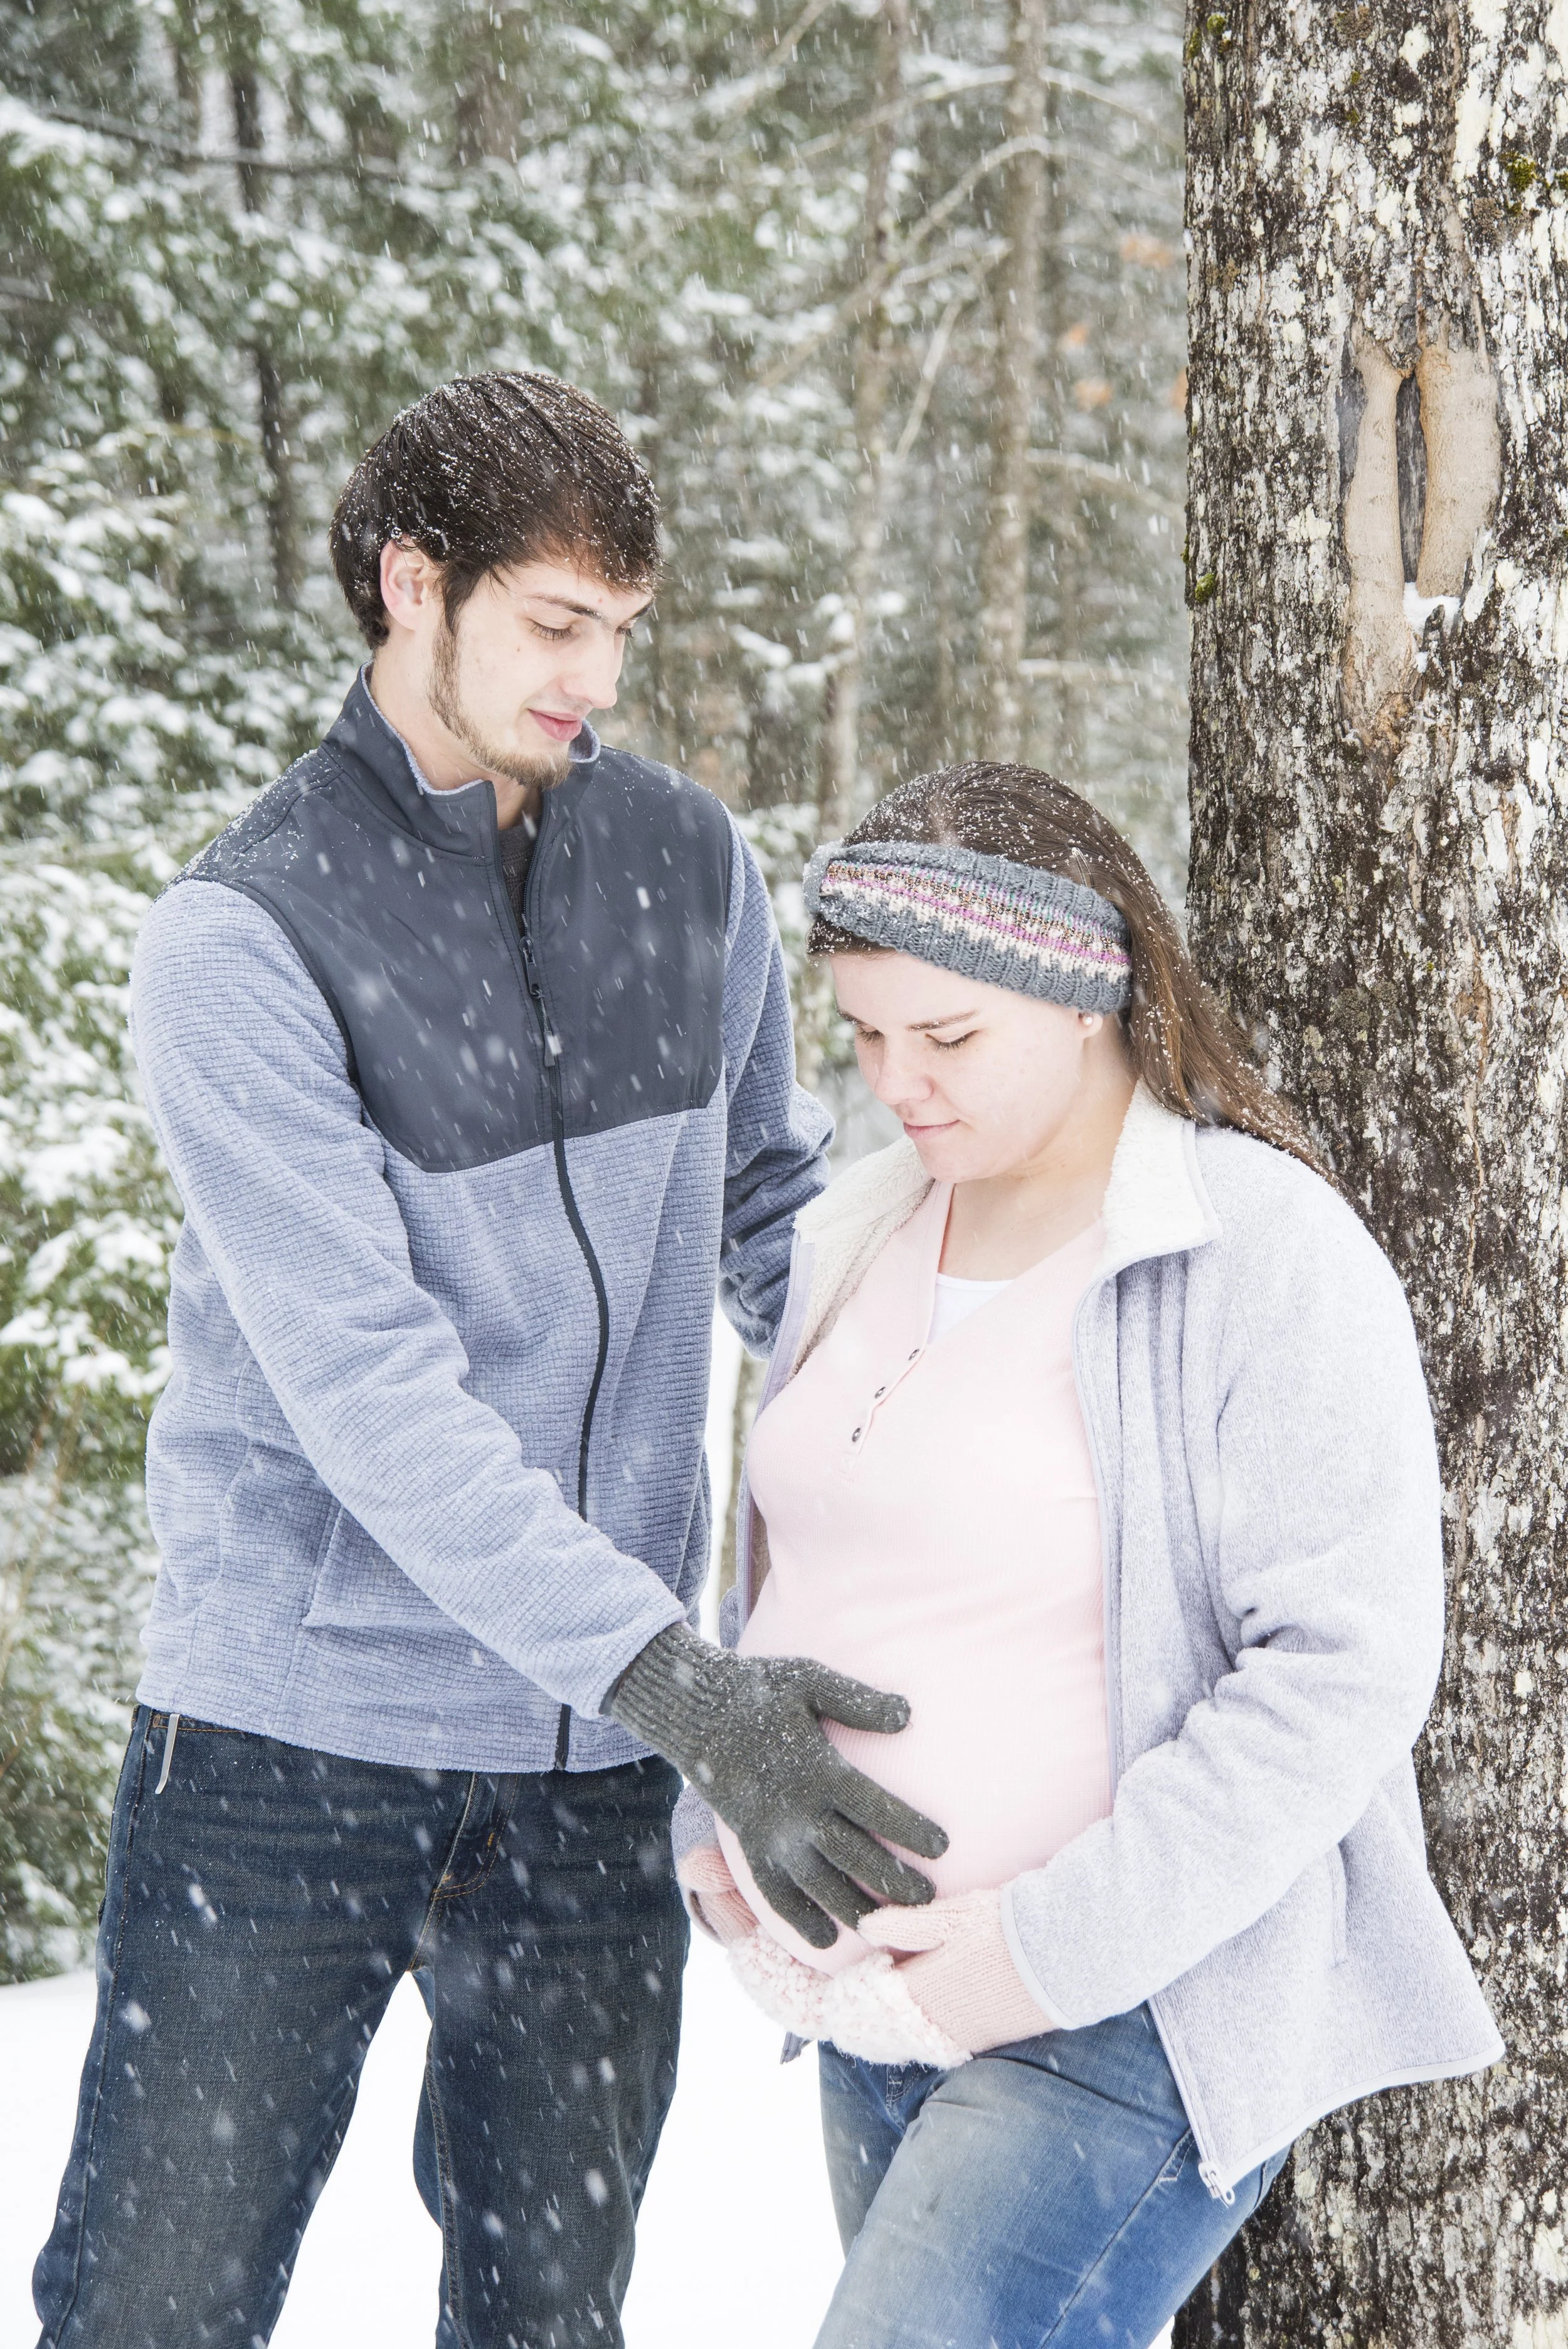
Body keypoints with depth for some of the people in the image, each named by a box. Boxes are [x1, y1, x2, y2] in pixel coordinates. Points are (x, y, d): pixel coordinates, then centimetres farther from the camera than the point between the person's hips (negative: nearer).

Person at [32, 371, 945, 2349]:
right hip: (296, 1734, -4)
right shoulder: (241, 939, -11)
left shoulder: (688, 862, 5)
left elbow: (774, 1214, 17)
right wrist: (671, 1674, -25)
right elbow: (366, 1388, -19)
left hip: (590, 1754, 4)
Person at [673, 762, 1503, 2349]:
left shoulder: (1267, 1256, -14)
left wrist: (1057, 1945, -21)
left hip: (1135, 2022, -7)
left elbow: (1344, 1668, -19)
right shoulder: (859, 1235, 9)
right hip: (875, 2003, 7)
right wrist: (715, 1814, 6)